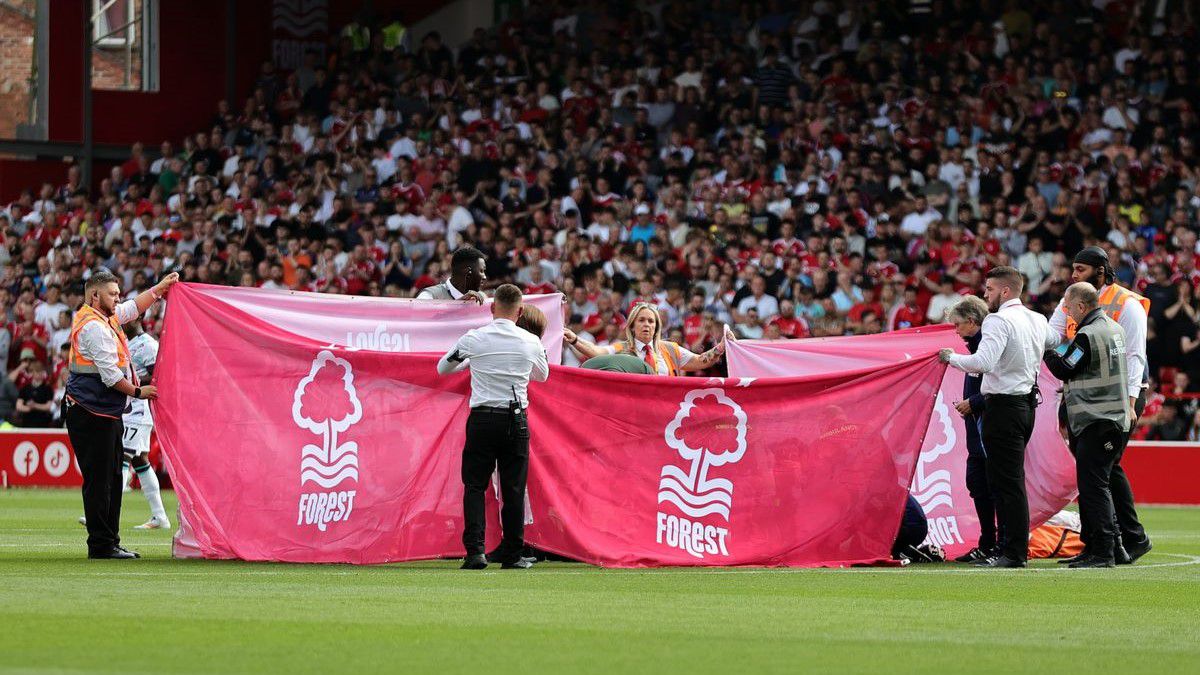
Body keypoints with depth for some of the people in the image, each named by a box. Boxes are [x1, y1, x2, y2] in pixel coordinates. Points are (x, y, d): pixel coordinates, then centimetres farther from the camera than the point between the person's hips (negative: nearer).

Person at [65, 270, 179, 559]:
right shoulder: (93, 327, -16)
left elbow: (134, 307, 33)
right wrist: (138, 392, -8)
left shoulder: (105, 318, 14)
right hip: (91, 414, -11)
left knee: (112, 479, 13)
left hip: (106, 415, 11)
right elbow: (110, 375, -19)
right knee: (99, 480, -7)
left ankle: (110, 542, 18)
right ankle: (101, 544, -5)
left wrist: (162, 287, 33)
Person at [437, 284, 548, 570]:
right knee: (513, 488, 7)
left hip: (482, 420, -1)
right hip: (516, 421, 1)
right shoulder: (531, 342, 0)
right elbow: (542, 375, 21)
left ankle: (475, 549, -8)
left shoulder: (474, 339, -3)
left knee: (475, 485, 4)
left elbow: (443, 368, 14)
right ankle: (512, 554, 10)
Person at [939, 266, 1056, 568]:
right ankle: (1013, 548, 17)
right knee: (1010, 481, 15)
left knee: (1006, 482, -7)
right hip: (1027, 402, 9)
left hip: (1004, 405, -9)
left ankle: (1014, 552, -8)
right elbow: (1054, 339, 35)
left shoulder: (998, 321, -15)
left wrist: (951, 357, -12)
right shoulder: (1037, 320, 12)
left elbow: (983, 363, -26)